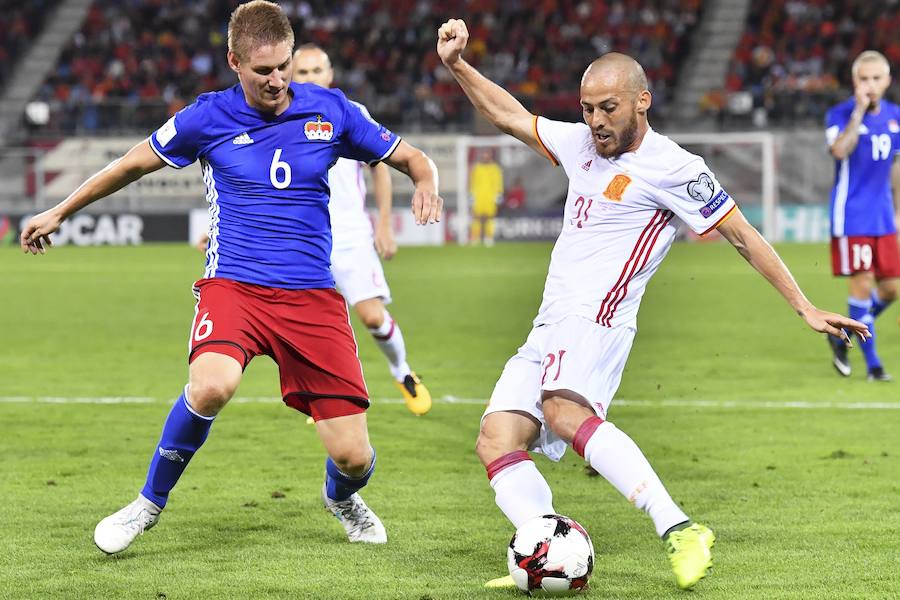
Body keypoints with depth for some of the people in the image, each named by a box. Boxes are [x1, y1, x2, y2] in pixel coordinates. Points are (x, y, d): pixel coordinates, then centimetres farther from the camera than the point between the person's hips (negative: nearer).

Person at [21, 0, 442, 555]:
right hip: (234, 286, -1)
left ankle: (341, 497, 36)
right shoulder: (208, 118, 0)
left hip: (312, 295, 1)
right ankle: (151, 501, -8)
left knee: (353, 456, -6)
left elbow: (411, 158, 13)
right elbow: (134, 163, 14)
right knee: (211, 384, -35)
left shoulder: (329, 110, 2)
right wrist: (59, 213, 21)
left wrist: (426, 181, -11)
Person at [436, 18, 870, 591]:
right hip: (552, 326, 8)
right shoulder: (581, 143, 16)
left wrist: (806, 309, -4)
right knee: (496, 440, -8)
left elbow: (742, 235, -2)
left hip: (595, 319, -8)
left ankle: (679, 530, -42)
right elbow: (510, 116, 29)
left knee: (562, 410, -35)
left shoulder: (671, 167, -5)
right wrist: (457, 65, 19)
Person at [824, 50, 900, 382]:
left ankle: (842, 337, 27)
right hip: (851, 215, -6)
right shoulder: (840, 114, -10)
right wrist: (859, 110, -29)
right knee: (862, 286, -7)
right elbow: (840, 150, -30)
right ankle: (872, 364, 4)